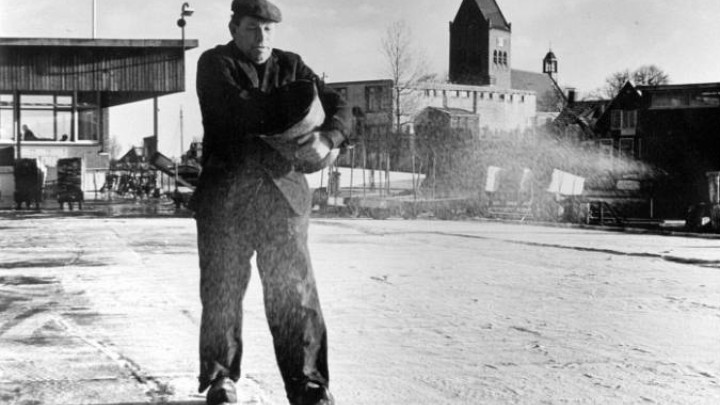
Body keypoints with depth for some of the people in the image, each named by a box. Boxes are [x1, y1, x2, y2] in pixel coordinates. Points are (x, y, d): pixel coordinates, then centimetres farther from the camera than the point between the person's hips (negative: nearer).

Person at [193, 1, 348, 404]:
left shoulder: (291, 65, 14)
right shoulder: (214, 64, 5)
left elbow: (336, 104, 6)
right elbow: (233, 111, -13)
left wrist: (328, 137, -16)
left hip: (283, 192, 2)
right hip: (225, 193, -1)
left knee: (295, 290, -4)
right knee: (222, 290, 5)